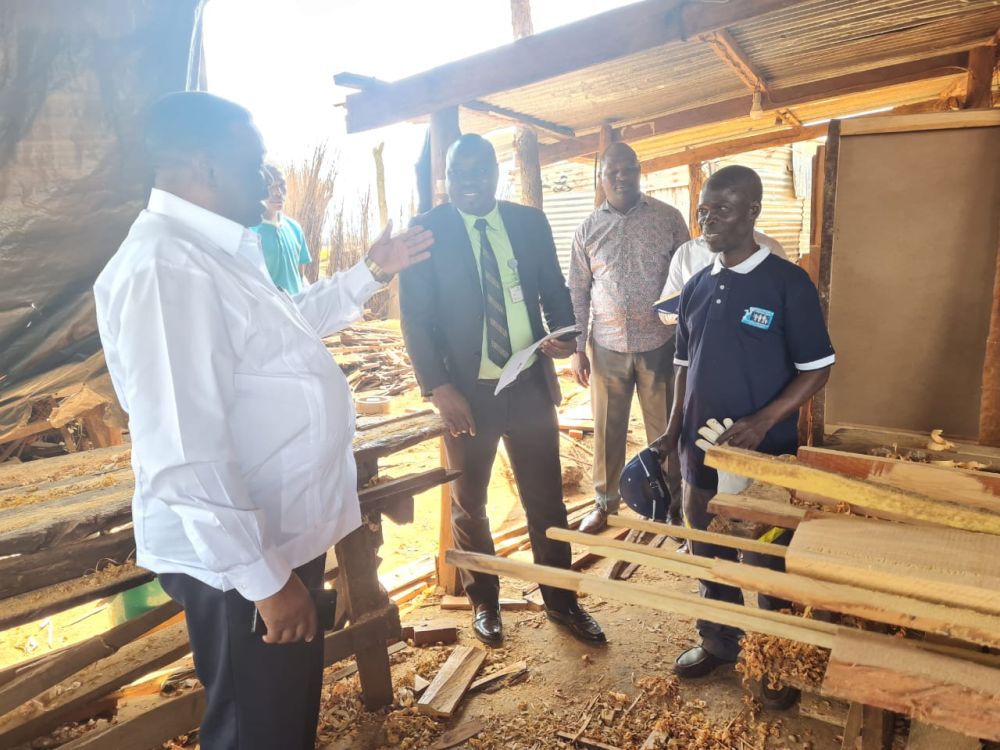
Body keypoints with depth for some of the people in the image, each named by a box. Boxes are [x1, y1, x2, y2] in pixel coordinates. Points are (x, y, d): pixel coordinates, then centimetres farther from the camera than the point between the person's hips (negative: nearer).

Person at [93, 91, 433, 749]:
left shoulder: (217, 249, 10)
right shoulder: (165, 264, -24)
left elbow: (291, 321, 28)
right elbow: (183, 455, -30)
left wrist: (370, 273, 23)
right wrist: (263, 576, -26)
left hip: (283, 532, 10)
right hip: (239, 555, -10)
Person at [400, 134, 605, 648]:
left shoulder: (530, 222, 4)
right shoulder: (426, 231, -5)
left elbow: (554, 291, 10)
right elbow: (416, 317, -7)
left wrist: (564, 334, -11)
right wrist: (439, 388, -15)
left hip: (530, 384, 2)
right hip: (467, 390, -2)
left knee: (546, 499, 12)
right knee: (468, 504, 14)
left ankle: (561, 601, 32)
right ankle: (483, 602, 36)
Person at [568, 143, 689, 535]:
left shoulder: (668, 218, 0)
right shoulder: (588, 229, 4)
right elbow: (577, 292, 6)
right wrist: (576, 349, 3)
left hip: (660, 344, -1)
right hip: (607, 347, 1)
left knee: (664, 429, 8)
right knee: (607, 428, 11)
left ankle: (672, 502, 26)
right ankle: (605, 501, 28)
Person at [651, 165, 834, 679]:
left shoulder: (787, 283, -11)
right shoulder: (697, 286, 6)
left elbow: (817, 368, -10)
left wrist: (763, 421, -21)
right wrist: (673, 431, 6)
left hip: (765, 453, -5)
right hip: (701, 449, 5)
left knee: (769, 561, 10)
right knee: (708, 553, 18)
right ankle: (717, 642, 39)